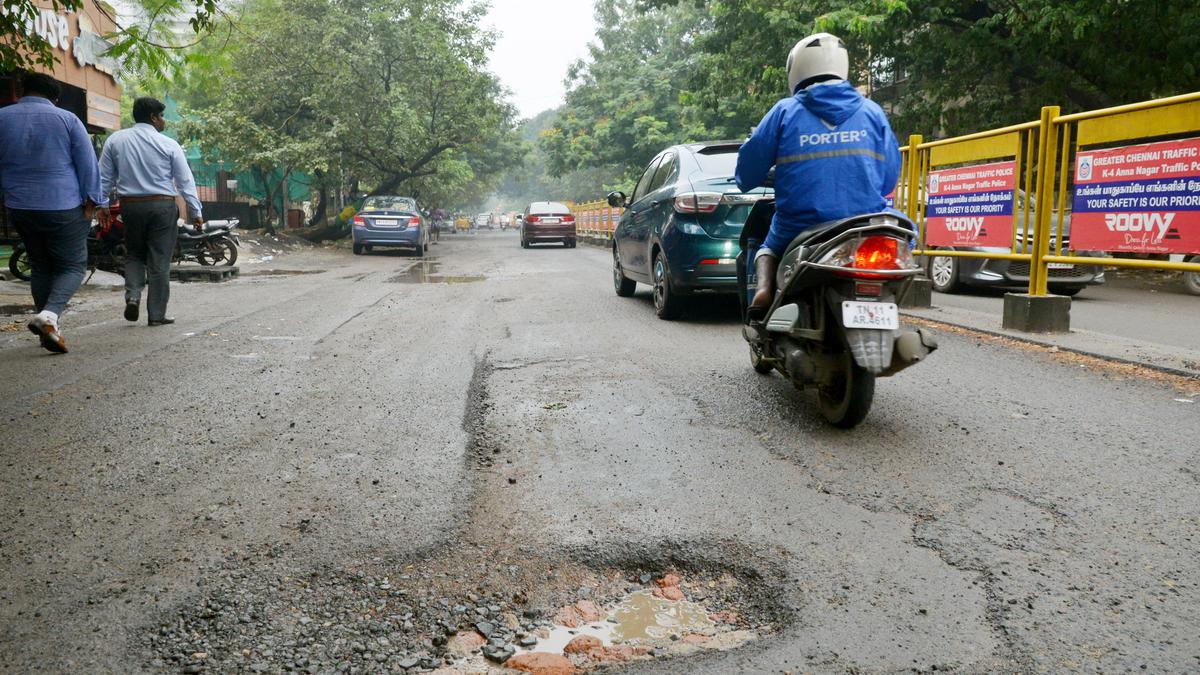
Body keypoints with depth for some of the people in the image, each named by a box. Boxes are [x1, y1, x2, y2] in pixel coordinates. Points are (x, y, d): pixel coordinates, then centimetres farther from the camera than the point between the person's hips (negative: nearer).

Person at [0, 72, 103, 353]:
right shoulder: (67, 119, -2)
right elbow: (87, 162, -6)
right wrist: (90, 201, -3)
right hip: (64, 207, -3)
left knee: (40, 266, 16)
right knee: (72, 265, 4)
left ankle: (49, 329, 17)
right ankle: (49, 315, -21)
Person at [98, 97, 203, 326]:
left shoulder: (115, 140, 6)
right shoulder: (169, 144, -3)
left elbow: (105, 176, 7)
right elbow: (185, 181, -2)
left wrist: (103, 205, 13)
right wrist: (195, 213, 1)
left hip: (130, 206, 3)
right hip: (162, 206, -3)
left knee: (134, 255, 20)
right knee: (159, 262, 2)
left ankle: (133, 296, -2)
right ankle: (157, 314, 5)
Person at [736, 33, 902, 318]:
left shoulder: (785, 112, 0)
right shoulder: (872, 112, 7)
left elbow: (747, 172, 1)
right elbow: (889, 178, 9)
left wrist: (745, 180, 24)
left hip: (798, 235, 0)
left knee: (767, 248, 31)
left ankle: (763, 288, 0)